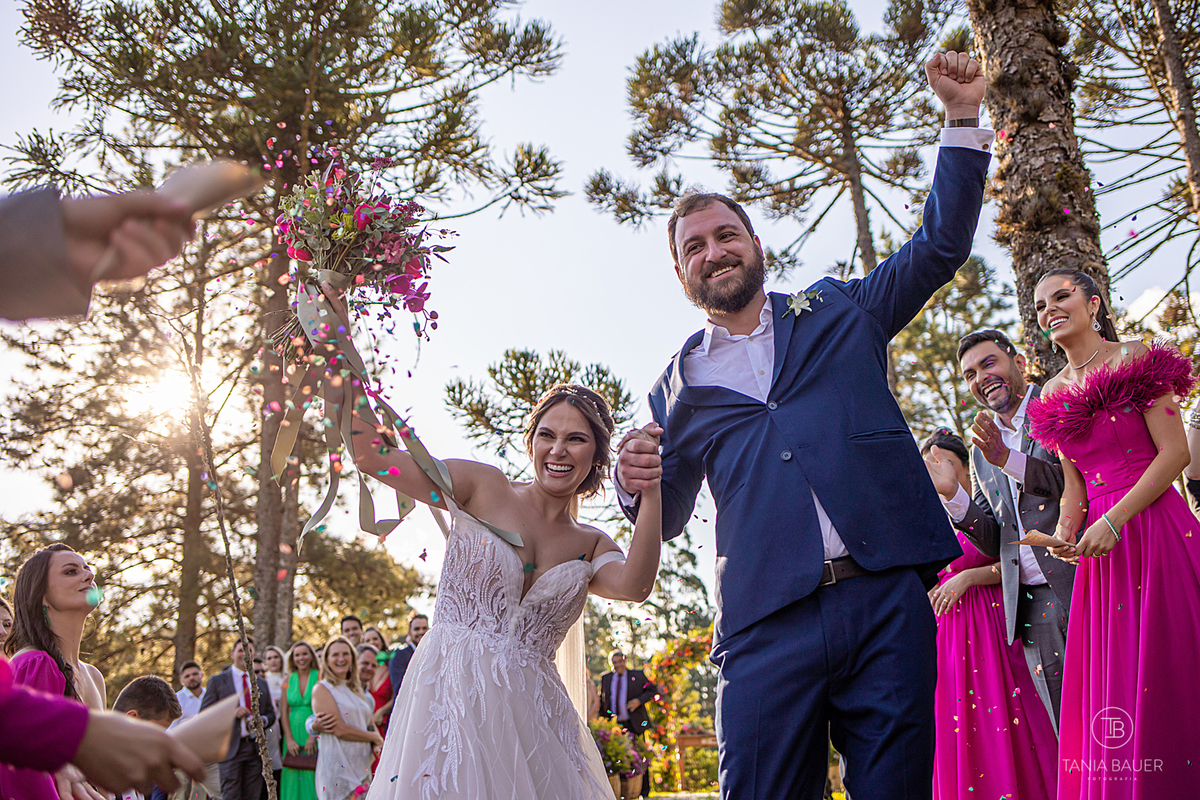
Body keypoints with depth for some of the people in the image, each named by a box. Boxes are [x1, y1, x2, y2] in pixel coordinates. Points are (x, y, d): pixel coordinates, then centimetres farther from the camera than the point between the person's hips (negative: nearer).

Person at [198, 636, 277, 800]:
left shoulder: (262, 684, 18)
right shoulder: (217, 681, 5)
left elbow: (271, 713, 19)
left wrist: (262, 720, -5)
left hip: (255, 748, 4)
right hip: (230, 748, -4)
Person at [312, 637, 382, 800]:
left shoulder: (357, 689, 16)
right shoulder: (322, 689, -5)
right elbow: (339, 730, -13)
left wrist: (376, 744, -4)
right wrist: (375, 738, -4)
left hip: (362, 768, 6)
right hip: (337, 769, -6)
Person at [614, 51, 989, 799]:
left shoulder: (836, 310, 18)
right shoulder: (679, 386, 17)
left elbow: (941, 245, 17)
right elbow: (667, 518, 20)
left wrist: (963, 118, 10)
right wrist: (635, 483, -3)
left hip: (886, 600, 0)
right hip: (767, 625, 0)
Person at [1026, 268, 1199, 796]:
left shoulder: (1135, 358, -3)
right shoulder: (1053, 394, 13)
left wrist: (1113, 520, -16)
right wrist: (1065, 529, -3)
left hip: (1155, 528, -5)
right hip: (1101, 543, 6)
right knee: (1109, 682, 7)